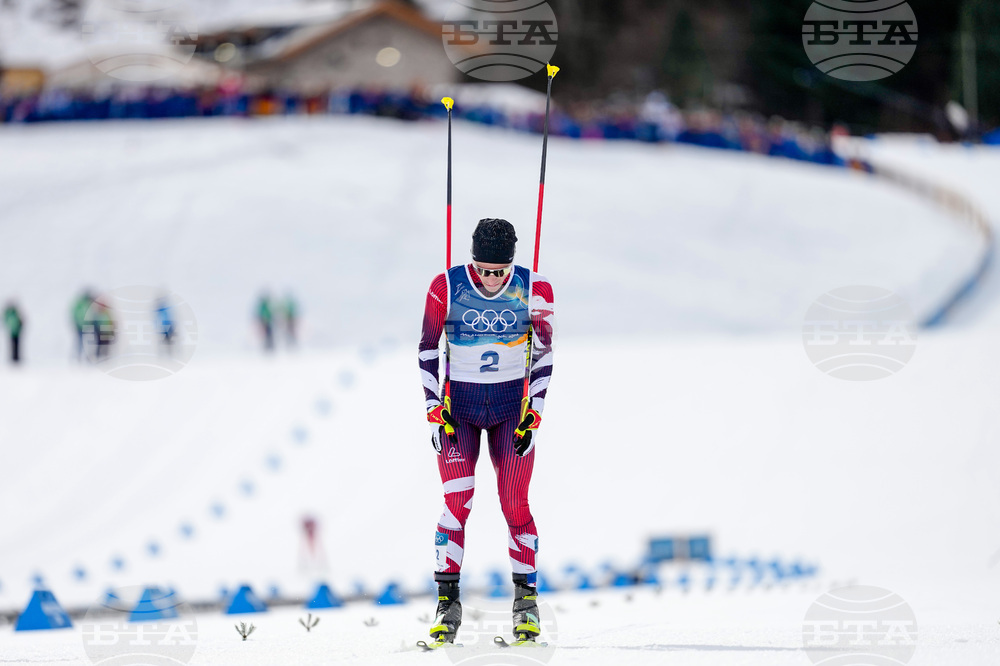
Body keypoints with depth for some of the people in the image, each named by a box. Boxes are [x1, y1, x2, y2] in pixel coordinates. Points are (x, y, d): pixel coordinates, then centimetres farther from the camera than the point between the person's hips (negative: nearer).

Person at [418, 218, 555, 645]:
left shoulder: (533, 289, -7)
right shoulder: (446, 287, -9)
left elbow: (544, 354, 1)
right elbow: (428, 350, 0)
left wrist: (534, 414, -5)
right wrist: (435, 412, -6)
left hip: (512, 408, 0)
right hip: (458, 404, 0)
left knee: (515, 505, -5)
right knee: (457, 502, -11)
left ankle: (526, 597, 7)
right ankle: (448, 601, -7)